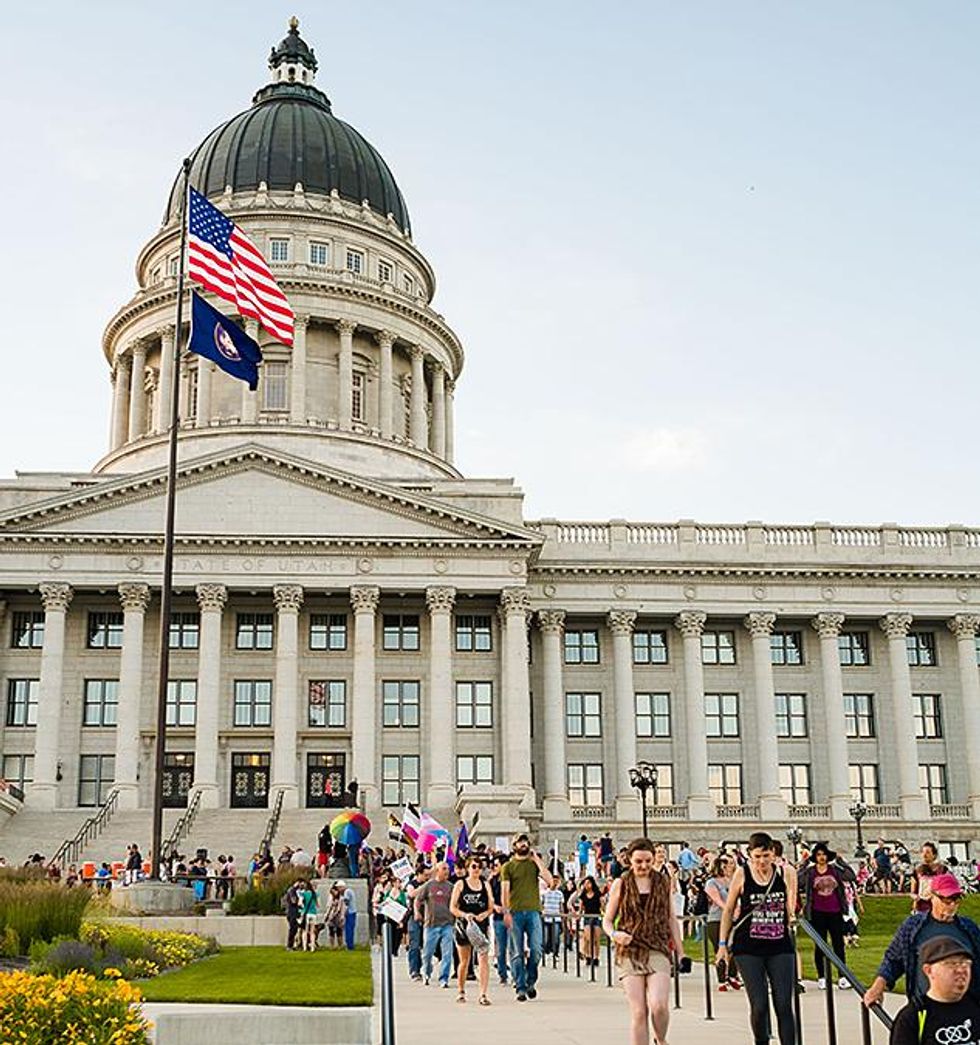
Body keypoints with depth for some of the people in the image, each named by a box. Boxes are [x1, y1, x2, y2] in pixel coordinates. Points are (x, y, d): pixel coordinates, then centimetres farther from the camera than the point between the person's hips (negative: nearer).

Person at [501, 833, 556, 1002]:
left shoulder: (535, 863, 14)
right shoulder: (508, 866, 8)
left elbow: (549, 880, -1)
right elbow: (505, 890, 1)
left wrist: (537, 860, -1)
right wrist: (506, 912, -11)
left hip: (533, 911, 1)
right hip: (515, 913, -1)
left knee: (536, 949, -7)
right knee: (517, 953, -1)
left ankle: (531, 981, 13)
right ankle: (520, 987, 6)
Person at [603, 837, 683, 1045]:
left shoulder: (663, 882, 9)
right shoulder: (621, 884, 4)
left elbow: (671, 919, 16)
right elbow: (607, 920, 8)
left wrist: (680, 950, 13)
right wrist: (614, 934, -13)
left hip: (658, 951, 0)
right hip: (629, 953, 0)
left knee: (659, 1005, -16)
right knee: (638, 1012, -6)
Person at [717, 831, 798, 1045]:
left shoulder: (784, 874, 0)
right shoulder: (742, 874, -3)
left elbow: (791, 914, 13)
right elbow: (728, 910, 7)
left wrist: (793, 913, -6)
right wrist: (722, 944, 8)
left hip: (780, 947, 1)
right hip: (748, 949, -1)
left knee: (784, 1005, -4)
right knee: (759, 1005, -6)